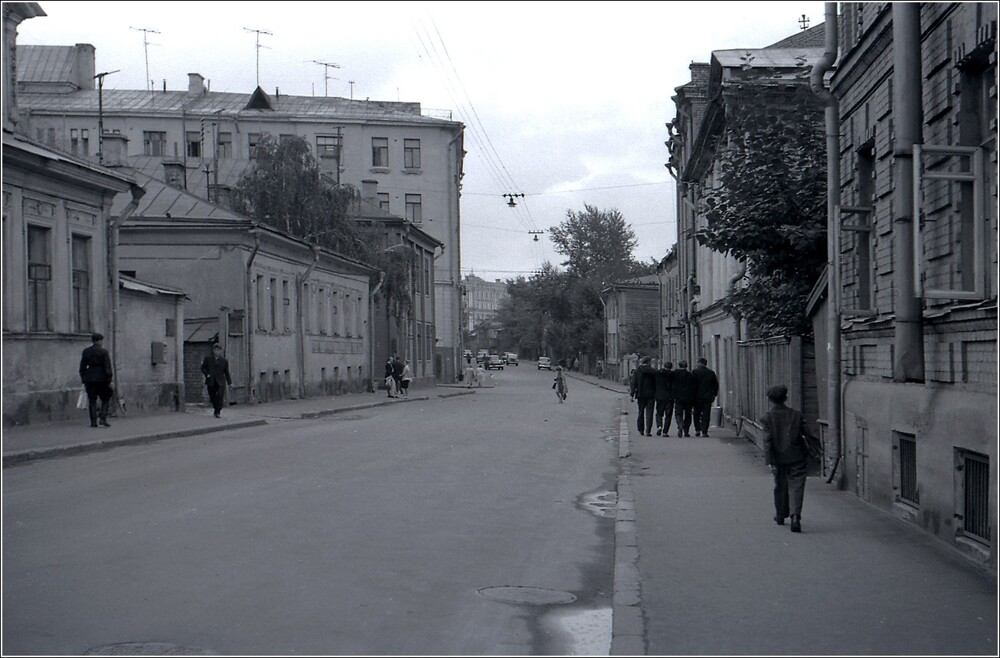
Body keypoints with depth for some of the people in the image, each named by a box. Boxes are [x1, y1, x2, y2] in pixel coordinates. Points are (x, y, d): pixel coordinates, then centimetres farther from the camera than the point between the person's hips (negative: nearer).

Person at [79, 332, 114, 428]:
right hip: (102, 378, -3)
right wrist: (110, 379, -4)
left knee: (92, 401, 7)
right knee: (105, 399, 9)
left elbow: (82, 367, 8)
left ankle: (93, 422, 5)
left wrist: (83, 379, 14)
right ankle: (103, 419, -3)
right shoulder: (103, 352, -7)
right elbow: (108, 367, -9)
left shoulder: (86, 352, 5)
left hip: (89, 379, 3)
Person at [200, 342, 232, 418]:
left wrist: (229, 382, 7)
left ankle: (218, 412, -6)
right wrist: (207, 374, -9)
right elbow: (203, 368, 9)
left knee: (220, 397, -14)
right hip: (211, 382, 1)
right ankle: (217, 410, 26)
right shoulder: (208, 358, 5)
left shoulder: (224, 360, 4)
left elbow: (226, 372, 8)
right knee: (212, 397, 5)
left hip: (220, 382, -1)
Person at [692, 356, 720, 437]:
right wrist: (714, 394, 17)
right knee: (706, 414, 3)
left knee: (697, 414, 11)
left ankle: (697, 429, 3)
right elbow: (716, 384, 10)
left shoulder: (694, 372, -4)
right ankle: (704, 432, -2)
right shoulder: (711, 372, 5)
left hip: (697, 397, -2)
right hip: (708, 397, 2)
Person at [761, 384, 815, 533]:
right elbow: (805, 433, 3)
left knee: (780, 487, 17)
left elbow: (768, 441, -13)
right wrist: (816, 439, 24)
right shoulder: (796, 414, -4)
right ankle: (795, 516, -19)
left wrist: (769, 461, -13)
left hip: (779, 459, 1)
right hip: (797, 457, -1)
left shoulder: (767, 418, -8)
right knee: (796, 487, -1)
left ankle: (780, 516, 31)